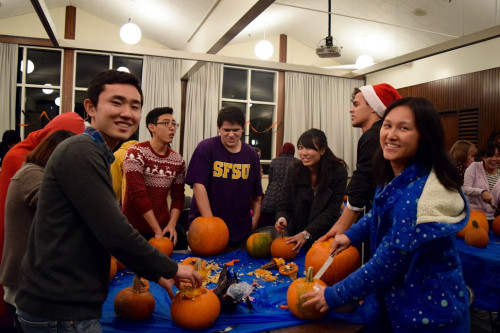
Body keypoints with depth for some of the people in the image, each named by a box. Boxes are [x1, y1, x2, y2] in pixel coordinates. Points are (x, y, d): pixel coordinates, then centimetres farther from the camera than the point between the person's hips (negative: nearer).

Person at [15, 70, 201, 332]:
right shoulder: (80, 152, -19)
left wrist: (156, 274, 11)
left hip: (64, 301, 9)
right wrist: (170, 269, -11)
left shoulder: (92, 154, 12)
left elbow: (107, 229, 14)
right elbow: (115, 234, -25)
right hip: (61, 310, -9)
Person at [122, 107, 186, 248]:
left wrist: (171, 225, -9)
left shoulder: (178, 161, 2)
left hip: (163, 226, 4)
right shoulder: (136, 154, -12)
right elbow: (138, 194, -18)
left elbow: (178, 197, 7)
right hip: (135, 229, -4)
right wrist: (158, 231, -18)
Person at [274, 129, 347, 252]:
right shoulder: (294, 170, -6)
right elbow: (284, 204, -3)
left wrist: (306, 233, -24)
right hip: (295, 235, 2)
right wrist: (282, 219, -26)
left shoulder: (338, 172, -14)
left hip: (325, 237, -2)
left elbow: (332, 210, -16)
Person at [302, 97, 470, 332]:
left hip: (427, 314, -8)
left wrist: (334, 296, -16)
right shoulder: (395, 178, -2)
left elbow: (386, 263, -26)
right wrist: (351, 234, 10)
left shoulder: (416, 195, -31)